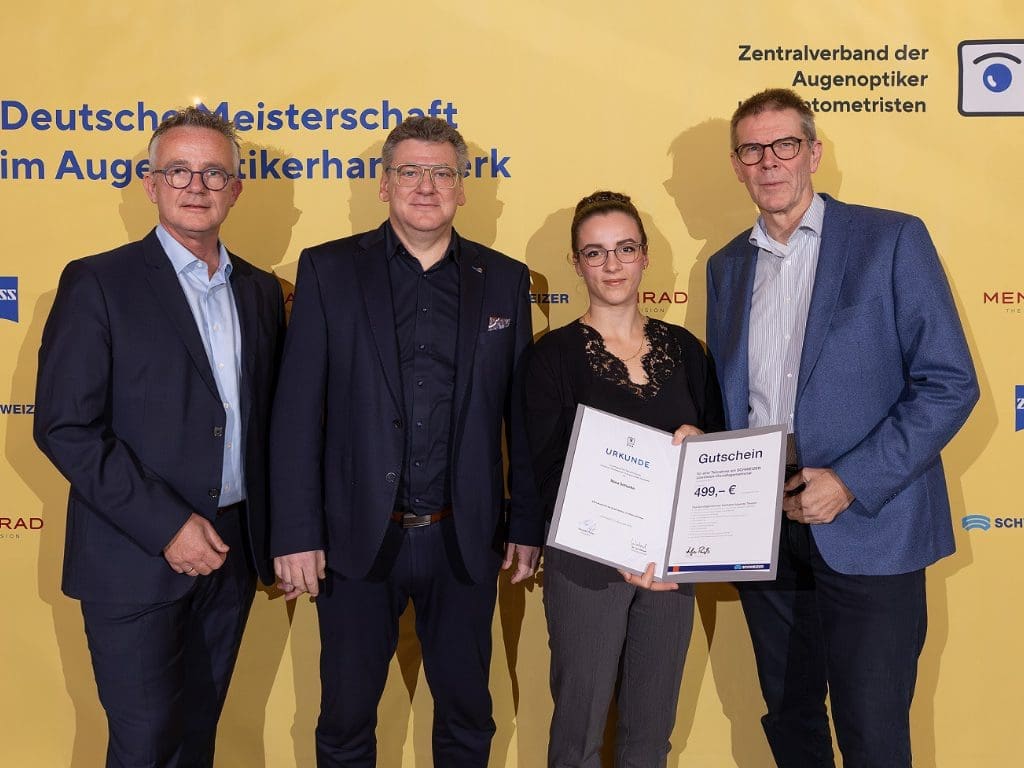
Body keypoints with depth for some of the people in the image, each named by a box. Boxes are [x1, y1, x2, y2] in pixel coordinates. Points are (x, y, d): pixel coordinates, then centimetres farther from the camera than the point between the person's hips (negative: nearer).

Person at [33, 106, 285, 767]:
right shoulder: (98, 283, -7)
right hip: (137, 559, -4)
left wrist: (271, 533, 4)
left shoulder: (261, 291, 9)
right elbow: (65, 427, -13)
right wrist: (167, 526, -17)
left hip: (232, 552, 5)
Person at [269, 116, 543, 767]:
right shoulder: (329, 270, -2)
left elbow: (522, 414, 4)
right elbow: (297, 412, -5)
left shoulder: (505, 279, 3)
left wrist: (528, 524, 4)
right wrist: (296, 534, -8)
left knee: (467, 715, 18)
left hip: (464, 541, 2)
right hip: (358, 538, -1)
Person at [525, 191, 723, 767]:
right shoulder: (556, 353, -5)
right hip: (588, 562, -3)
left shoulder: (684, 348, 5)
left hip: (672, 560, 3)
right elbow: (550, 470, -10)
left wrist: (700, 441, -14)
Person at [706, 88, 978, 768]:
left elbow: (950, 384, -9)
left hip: (867, 529, -4)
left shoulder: (892, 240, -5)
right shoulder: (727, 266, 11)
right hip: (762, 528, 5)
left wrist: (851, 482, -17)